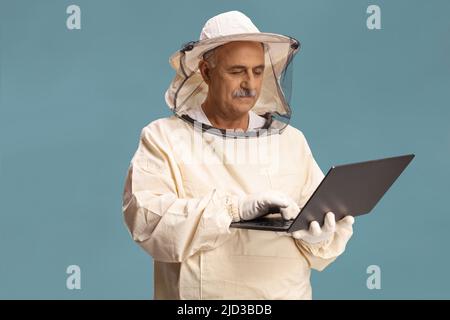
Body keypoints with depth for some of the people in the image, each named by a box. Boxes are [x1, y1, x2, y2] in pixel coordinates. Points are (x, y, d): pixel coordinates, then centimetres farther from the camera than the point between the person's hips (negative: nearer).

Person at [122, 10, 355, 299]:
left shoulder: (292, 140, 12)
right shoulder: (162, 137, 2)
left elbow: (327, 215, 6)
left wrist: (318, 236, -15)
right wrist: (236, 207, -19)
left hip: (287, 292, 3)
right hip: (200, 293, -2)